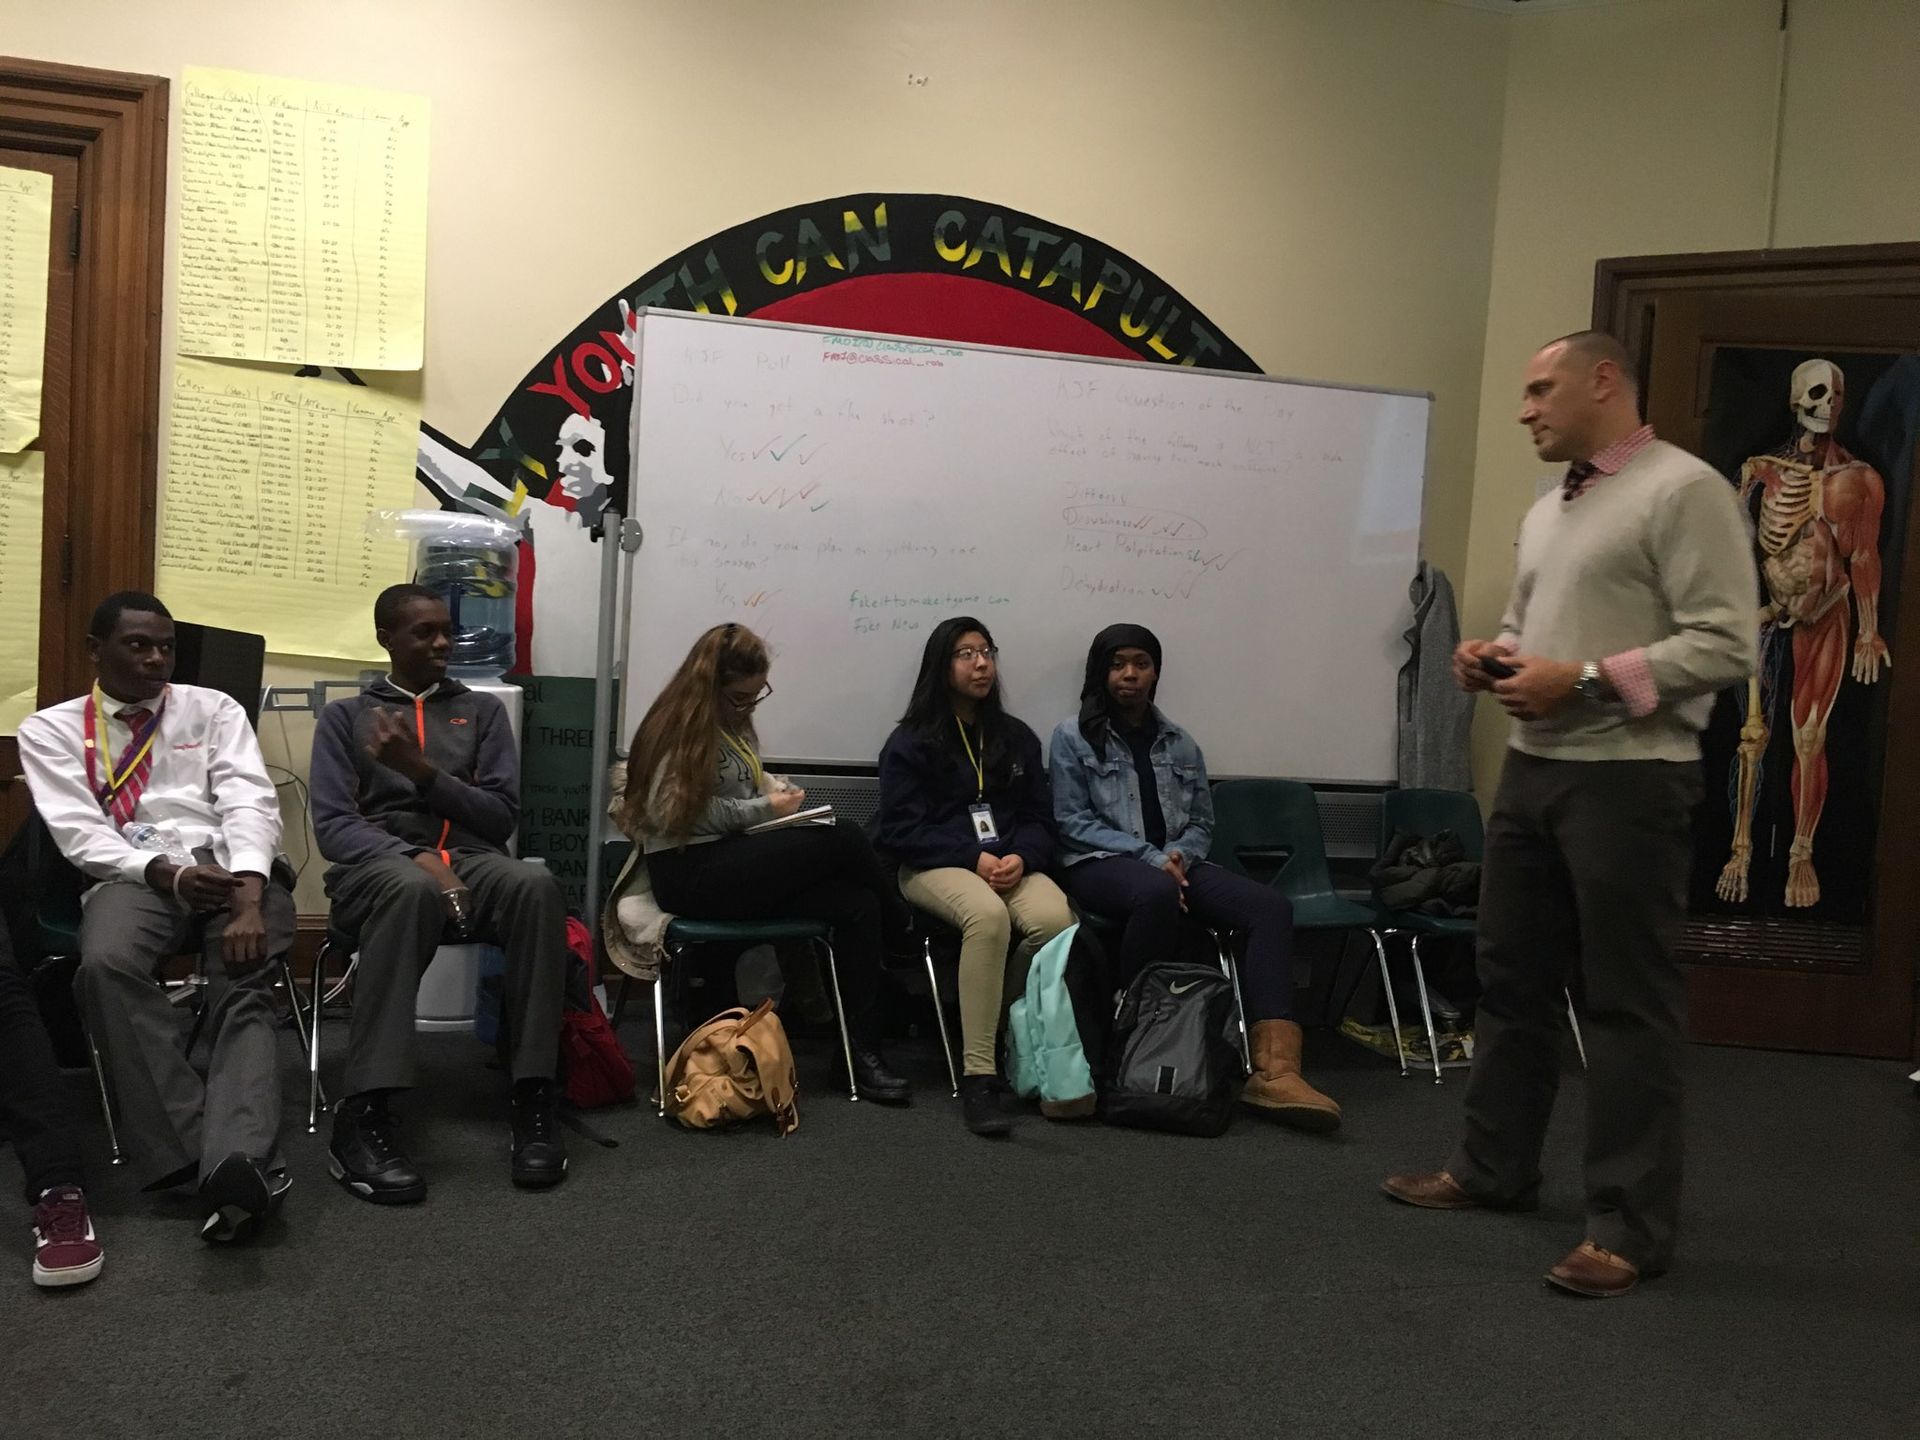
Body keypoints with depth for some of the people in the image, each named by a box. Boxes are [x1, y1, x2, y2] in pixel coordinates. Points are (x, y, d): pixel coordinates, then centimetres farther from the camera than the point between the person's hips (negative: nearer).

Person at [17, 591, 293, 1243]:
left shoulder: (214, 709, 15)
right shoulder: (50, 729, 14)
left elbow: (249, 804, 2)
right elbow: (80, 833, 2)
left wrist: (248, 895, -17)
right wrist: (167, 874, -16)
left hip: (232, 866, 1)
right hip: (131, 876, 0)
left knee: (246, 986, -28)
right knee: (106, 963, -34)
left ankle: (237, 1164, -48)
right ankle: (197, 1156, -36)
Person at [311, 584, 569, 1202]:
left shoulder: (483, 711, 19)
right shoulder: (344, 716, 15)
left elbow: (502, 815, 8)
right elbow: (333, 825, 2)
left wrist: (424, 771, -7)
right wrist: (416, 857, -17)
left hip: (471, 857, 2)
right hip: (379, 863, -2)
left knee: (535, 885, -36)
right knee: (413, 890, -41)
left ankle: (533, 1095, -32)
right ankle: (363, 1115, -42)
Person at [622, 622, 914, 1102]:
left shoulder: (734, 723, 18)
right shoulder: (680, 727, -7)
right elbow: (670, 812, -17)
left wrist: (778, 788, 6)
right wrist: (764, 807, -12)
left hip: (727, 862, 9)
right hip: (688, 873, -9)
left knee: (856, 904, -15)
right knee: (845, 841, -22)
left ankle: (863, 1053, -13)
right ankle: (904, 936, 8)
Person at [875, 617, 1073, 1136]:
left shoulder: (1016, 738, 17)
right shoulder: (910, 742, 5)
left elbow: (1038, 817, 15)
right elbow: (901, 828, -3)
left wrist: (1021, 857, -9)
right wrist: (974, 858, -15)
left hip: (1011, 863, 4)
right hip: (933, 866, -4)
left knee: (1057, 921, -31)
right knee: (989, 915, -39)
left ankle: (1003, 1029, -11)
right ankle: (978, 1076, -36)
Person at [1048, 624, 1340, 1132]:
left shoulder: (1180, 744, 20)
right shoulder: (1073, 736, 7)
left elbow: (1202, 822, 19)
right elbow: (1072, 822, -2)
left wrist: (1178, 855, -6)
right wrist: (1149, 856, -13)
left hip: (1175, 863, 5)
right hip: (1101, 864, -5)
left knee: (1271, 906, -23)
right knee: (1156, 892, -42)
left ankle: (1273, 1069, -39)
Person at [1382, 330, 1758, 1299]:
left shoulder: (1683, 491, -10)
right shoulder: (1547, 512, 17)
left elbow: (1725, 645, -17)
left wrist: (1584, 681, -20)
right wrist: (1494, 657, 4)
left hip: (1629, 778, -9)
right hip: (1532, 769, 9)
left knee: (1628, 1001, -1)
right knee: (1511, 977, 15)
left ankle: (1632, 1226, 8)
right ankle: (1494, 1167, 29)